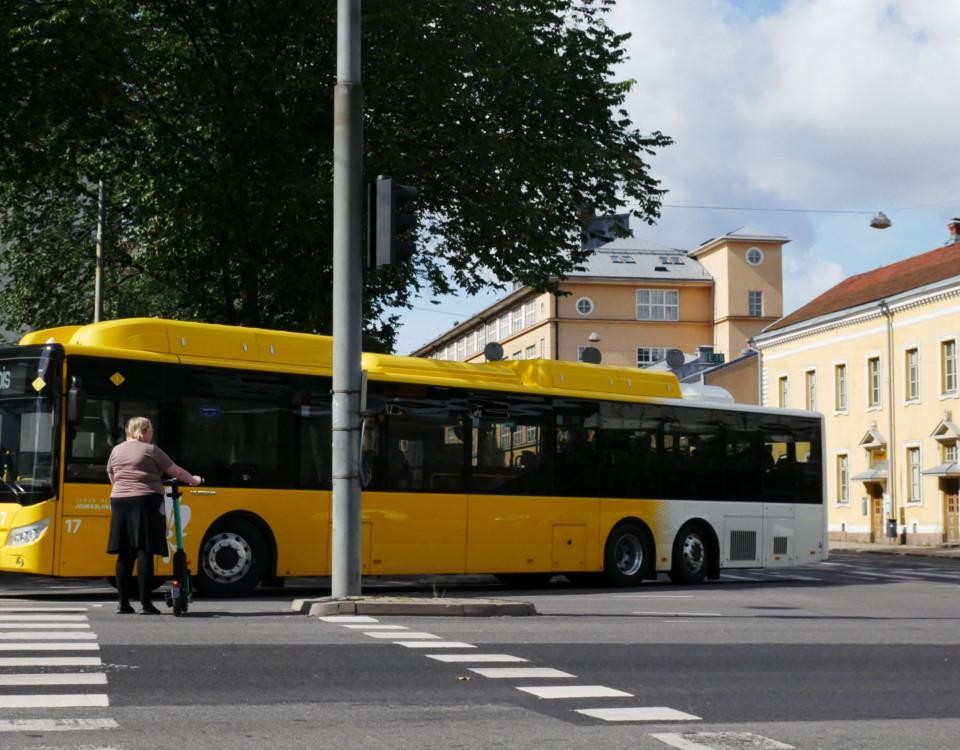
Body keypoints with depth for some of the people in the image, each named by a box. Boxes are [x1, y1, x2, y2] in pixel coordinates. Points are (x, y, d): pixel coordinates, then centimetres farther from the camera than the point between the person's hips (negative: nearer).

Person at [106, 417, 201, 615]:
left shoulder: (116, 450, 13)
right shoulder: (150, 450, -3)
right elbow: (176, 472, 0)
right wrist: (193, 480, 17)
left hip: (119, 502, 6)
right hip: (145, 502, -5)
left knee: (125, 554, 7)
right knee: (145, 552, -5)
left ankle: (123, 603, 8)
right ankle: (145, 603, -7)